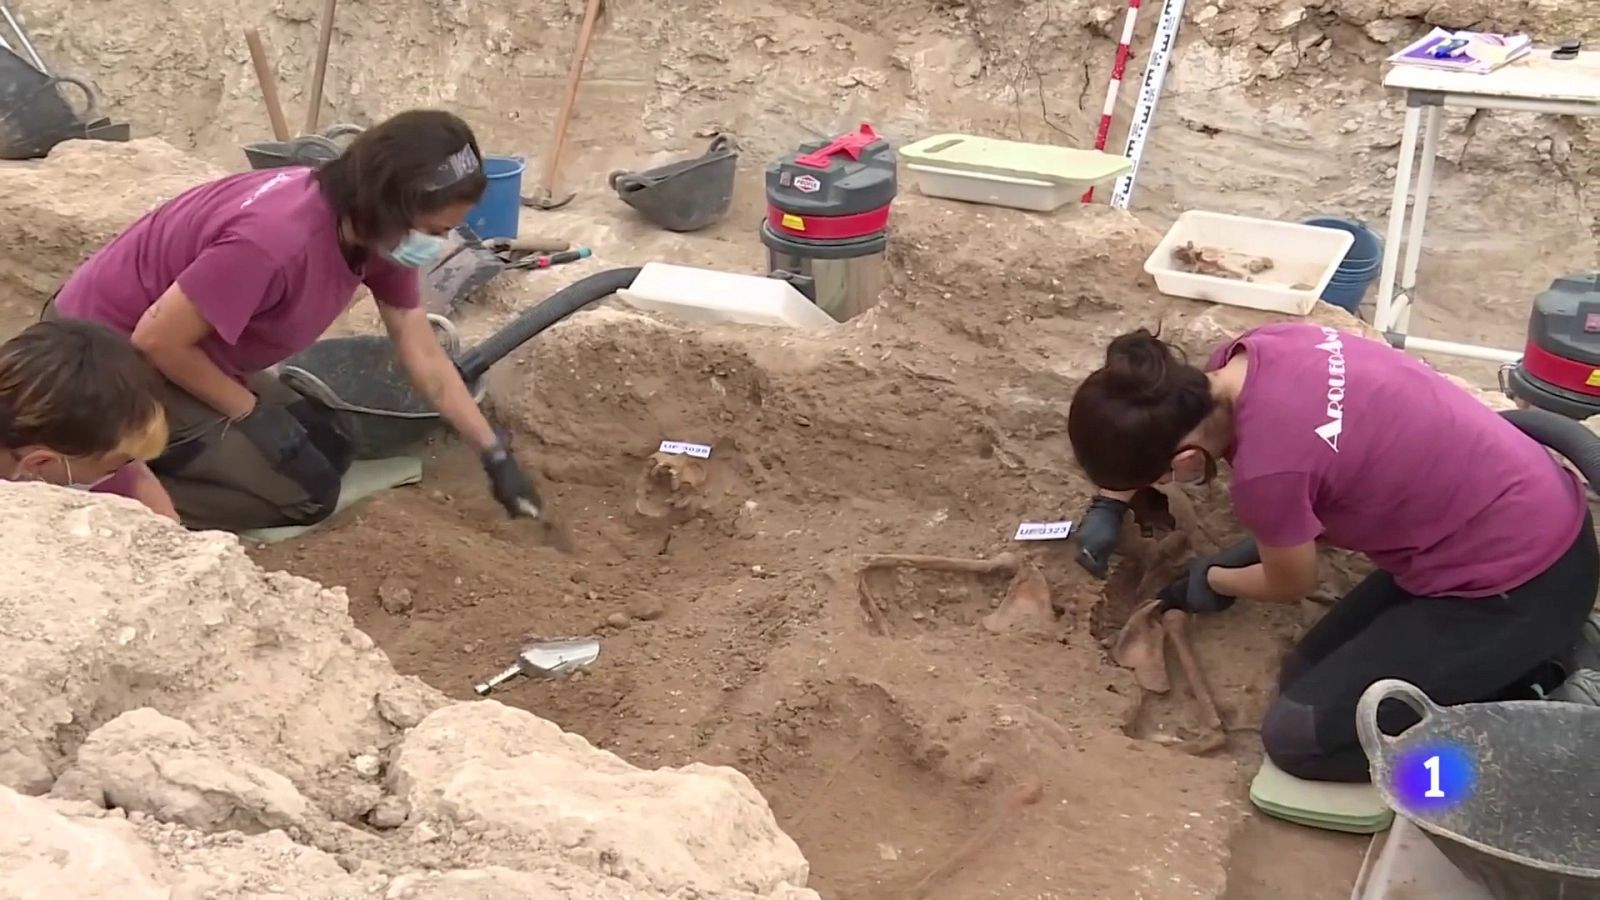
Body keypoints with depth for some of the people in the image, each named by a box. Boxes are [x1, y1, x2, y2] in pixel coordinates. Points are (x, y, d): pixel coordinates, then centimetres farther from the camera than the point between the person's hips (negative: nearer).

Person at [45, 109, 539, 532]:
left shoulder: (378, 231, -8)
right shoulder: (277, 239, -35)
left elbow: (425, 357, 0)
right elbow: (157, 340, -26)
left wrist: (496, 455, -2)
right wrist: (251, 412, -16)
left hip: (185, 351, 9)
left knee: (326, 447, 9)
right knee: (305, 490, -11)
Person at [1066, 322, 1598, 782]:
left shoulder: (1266, 468, -31)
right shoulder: (1253, 352, -9)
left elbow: (1291, 586, -6)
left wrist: (1210, 581, 15)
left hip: (1523, 587, -9)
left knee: (1296, 734, -3)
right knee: (1310, 677, 15)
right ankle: (1526, 655, 15)